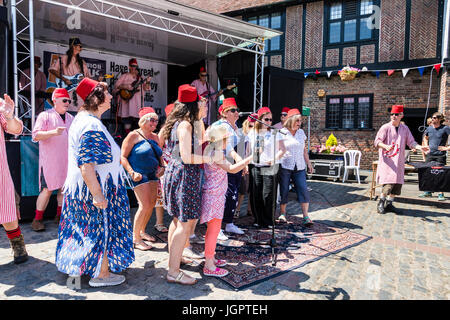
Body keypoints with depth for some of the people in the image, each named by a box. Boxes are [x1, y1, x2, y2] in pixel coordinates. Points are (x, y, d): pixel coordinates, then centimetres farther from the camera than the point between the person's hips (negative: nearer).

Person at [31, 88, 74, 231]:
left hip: (67, 160, 6)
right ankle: (38, 220, 5)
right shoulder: (45, 116, -2)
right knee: (47, 189, -6)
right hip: (50, 160, -5)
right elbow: (35, 135, -11)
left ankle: (60, 216, 21)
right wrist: (53, 132, -25)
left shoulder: (70, 118, 16)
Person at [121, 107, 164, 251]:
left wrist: (161, 167, 4)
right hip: (139, 175, -7)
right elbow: (123, 157, -9)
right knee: (144, 205, -12)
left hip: (153, 174, 7)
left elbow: (159, 155, 23)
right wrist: (132, 172, -19)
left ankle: (142, 231, 29)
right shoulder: (134, 135, -7)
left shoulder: (155, 137, 13)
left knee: (152, 204, 10)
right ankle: (135, 238, 1)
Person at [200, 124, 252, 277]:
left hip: (215, 195, 10)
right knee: (214, 228, -4)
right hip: (214, 195, -10)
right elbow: (232, 169, -28)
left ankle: (210, 258, 30)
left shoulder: (211, 151, 13)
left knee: (213, 228, 18)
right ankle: (209, 267, 3)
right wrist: (250, 158, -26)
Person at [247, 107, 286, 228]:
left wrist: (274, 159, -14)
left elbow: (283, 149, 0)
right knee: (255, 195, 4)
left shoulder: (274, 133, 2)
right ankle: (258, 219, 18)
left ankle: (267, 221, 8)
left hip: (269, 168, -3)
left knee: (268, 195, -5)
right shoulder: (252, 133, 11)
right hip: (254, 167, 3)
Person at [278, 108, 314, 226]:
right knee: (284, 191, 2)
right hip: (284, 167, -4)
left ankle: (306, 216, -3)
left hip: (299, 167, 4)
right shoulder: (282, 133, -2)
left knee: (303, 190, -5)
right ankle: (282, 214, 18)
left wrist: (308, 163, 18)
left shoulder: (301, 132, 14)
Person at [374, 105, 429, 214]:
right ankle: (380, 203, 1)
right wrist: (386, 146, -30)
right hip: (387, 159, -5)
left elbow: (411, 142, 10)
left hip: (399, 160, 5)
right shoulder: (385, 127, -3)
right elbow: (377, 142, -11)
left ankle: (389, 204, 18)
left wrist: (420, 147, -10)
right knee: (389, 181, -16)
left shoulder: (405, 128, 11)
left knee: (398, 183, 4)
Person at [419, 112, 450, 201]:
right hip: (430, 154, 5)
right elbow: (425, 138, 26)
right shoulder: (429, 128, 8)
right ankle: (428, 192, 20)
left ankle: (441, 194, 4)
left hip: (440, 155, -5)